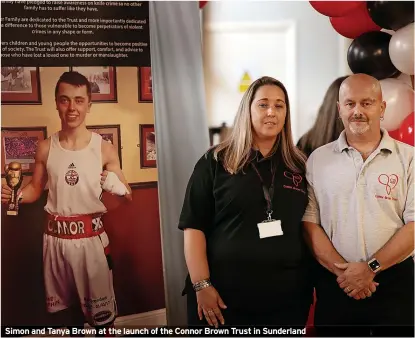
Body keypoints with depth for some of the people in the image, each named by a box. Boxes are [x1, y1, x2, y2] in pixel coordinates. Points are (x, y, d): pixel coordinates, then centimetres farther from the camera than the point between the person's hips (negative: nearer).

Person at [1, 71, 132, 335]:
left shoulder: (104, 148, -6)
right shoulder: (45, 148, -1)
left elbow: (128, 196, 0)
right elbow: (35, 189, 11)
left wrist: (118, 188, -23)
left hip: (92, 236, -2)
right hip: (56, 237, 3)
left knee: (100, 308, 7)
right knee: (65, 303, 19)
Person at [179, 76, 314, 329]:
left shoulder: (299, 165, 7)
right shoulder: (216, 161, -3)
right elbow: (194, 226, -5)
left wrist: (313, 281, 6)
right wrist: (202, 285, -12)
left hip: (287, 296, 3)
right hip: (224, 295, -3)